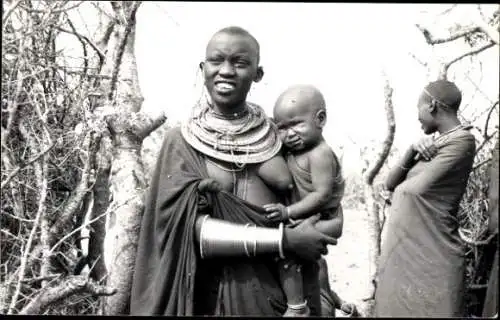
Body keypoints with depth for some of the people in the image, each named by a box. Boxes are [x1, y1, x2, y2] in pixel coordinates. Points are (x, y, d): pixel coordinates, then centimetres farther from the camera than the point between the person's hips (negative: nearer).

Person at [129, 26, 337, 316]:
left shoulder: (274, 135, -1)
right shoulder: (181, 141, -6)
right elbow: (191, 229, -14)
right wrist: (285, 240, -19)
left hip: (281, 290, 2)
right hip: (212, 293, -2)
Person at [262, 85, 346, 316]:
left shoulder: (320, 154, -26)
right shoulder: (293, 149, 1)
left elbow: (322, 195, -29)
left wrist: (288, 212, -31)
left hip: (323, 221, -10)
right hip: (309, 218, 10)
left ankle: (297, 309, -6)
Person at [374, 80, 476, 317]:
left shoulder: (461, 141, -12)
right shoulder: (434, 143, 14)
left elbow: (418, 187, -19)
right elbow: (390, 184, 8)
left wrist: (401, 188, 2)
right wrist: (412, 152, -7)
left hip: (429, 257, -8)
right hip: (402, 252, 8)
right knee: (396, 308, 15)